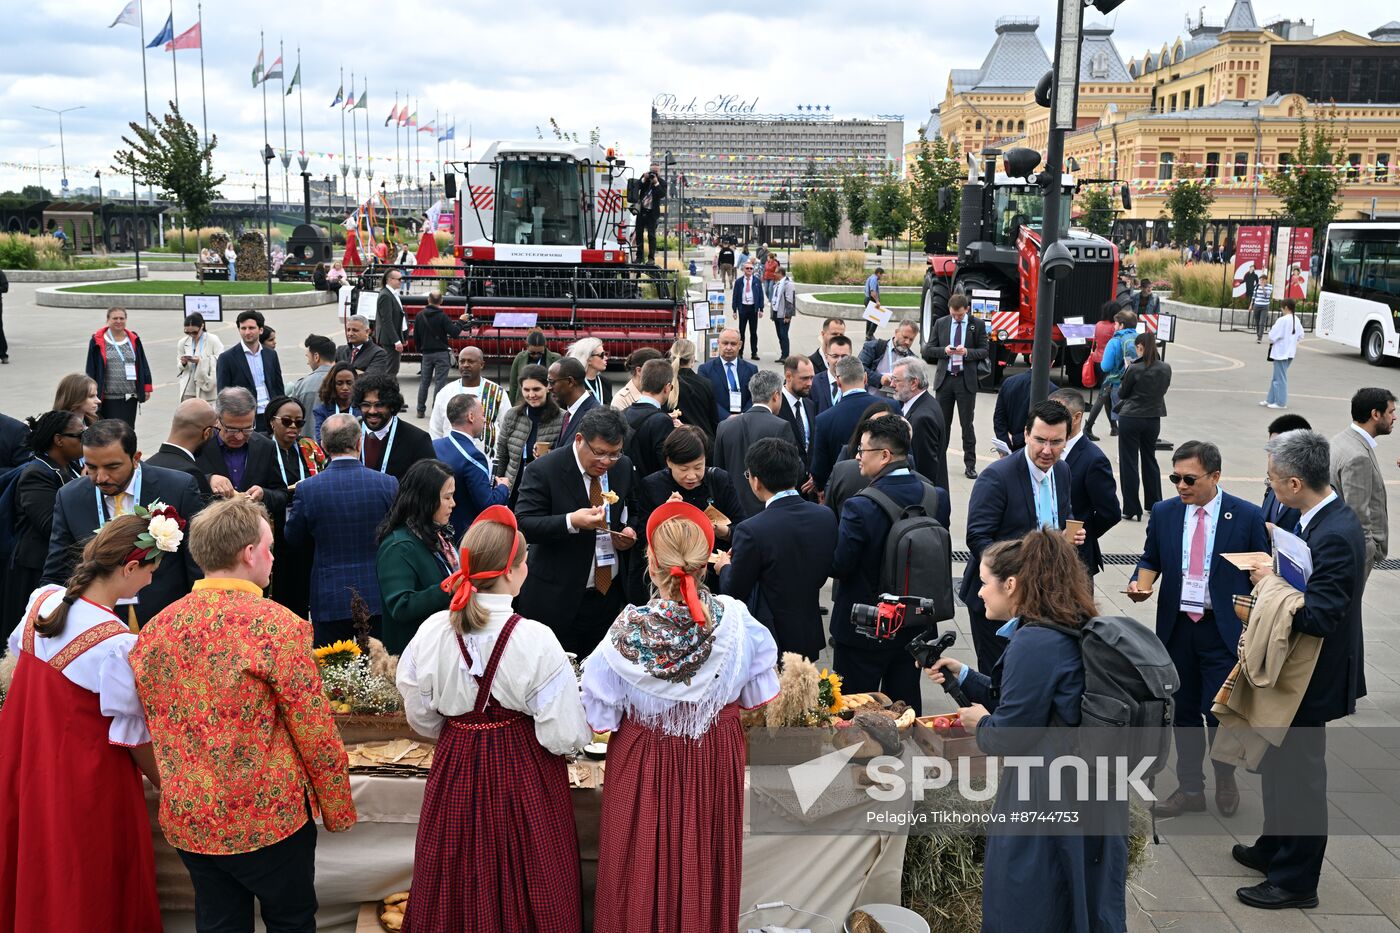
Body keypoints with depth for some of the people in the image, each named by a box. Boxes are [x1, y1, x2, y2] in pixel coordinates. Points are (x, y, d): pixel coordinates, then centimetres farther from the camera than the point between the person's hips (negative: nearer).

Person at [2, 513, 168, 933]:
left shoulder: (41, 599, -7)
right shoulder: (118, 644, -27)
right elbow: (133, 736, -17)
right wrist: (168, 785, -2)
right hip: (85, 782, -7)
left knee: (35, 874, 26)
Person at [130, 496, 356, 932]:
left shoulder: (155, 629, -2)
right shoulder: (277, 625, -19)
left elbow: (154, 728, 10)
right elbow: (315, 732, -15)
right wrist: (338, 809, -2)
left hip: (188, 821, 5)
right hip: (269, 818, -5)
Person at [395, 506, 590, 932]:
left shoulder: (431, 631, -11)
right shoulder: (535, 640, -22)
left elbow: (421, 719, 2)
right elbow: (564, 736, -19)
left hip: (454, 770, 4)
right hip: (524, 778, -4)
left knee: (459, 888, 21)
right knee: (524, 888, 16)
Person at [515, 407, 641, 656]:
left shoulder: (623, 467, 3)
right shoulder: (543, 470, -13)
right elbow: (523, 525, -18)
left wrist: (630, 530, -3)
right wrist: (571, 522, -32)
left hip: (610, 595, 5)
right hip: (559, 598, -5)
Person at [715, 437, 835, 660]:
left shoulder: (750, 531, -24)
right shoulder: (826, 517, -6)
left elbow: (734, 593, -11)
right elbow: (822, 576, 6)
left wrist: (725, 566, 9)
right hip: (810, 639, 5)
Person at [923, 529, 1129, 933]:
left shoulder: (1035, 643, -22)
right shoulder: (1073, 631, 8)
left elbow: (1009, 738, -21)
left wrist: (980, 724, 0)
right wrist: (963, 675, 12)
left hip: (1044, 805, -9)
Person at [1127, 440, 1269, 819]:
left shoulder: (1247, 516, -6)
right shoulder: (1163, 513, 3)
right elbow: (1150, 558, 14)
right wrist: (1140, 582, -8)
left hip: (1224, 630, -3)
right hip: (1177, 627, 4)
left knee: (1218, 712, -5)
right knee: (1183, 713, 12)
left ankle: (1225, 780, 24)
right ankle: (1190, 789, 27)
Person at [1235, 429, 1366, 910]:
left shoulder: (1335, 536, -28)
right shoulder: (1327, 519, 2)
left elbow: (1318, 617, -31)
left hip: (1311, 677, -10)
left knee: (1298, 775, 5)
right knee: (1277, 763, 24)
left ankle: (1295, 880, 20)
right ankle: (1275, 849, 41)